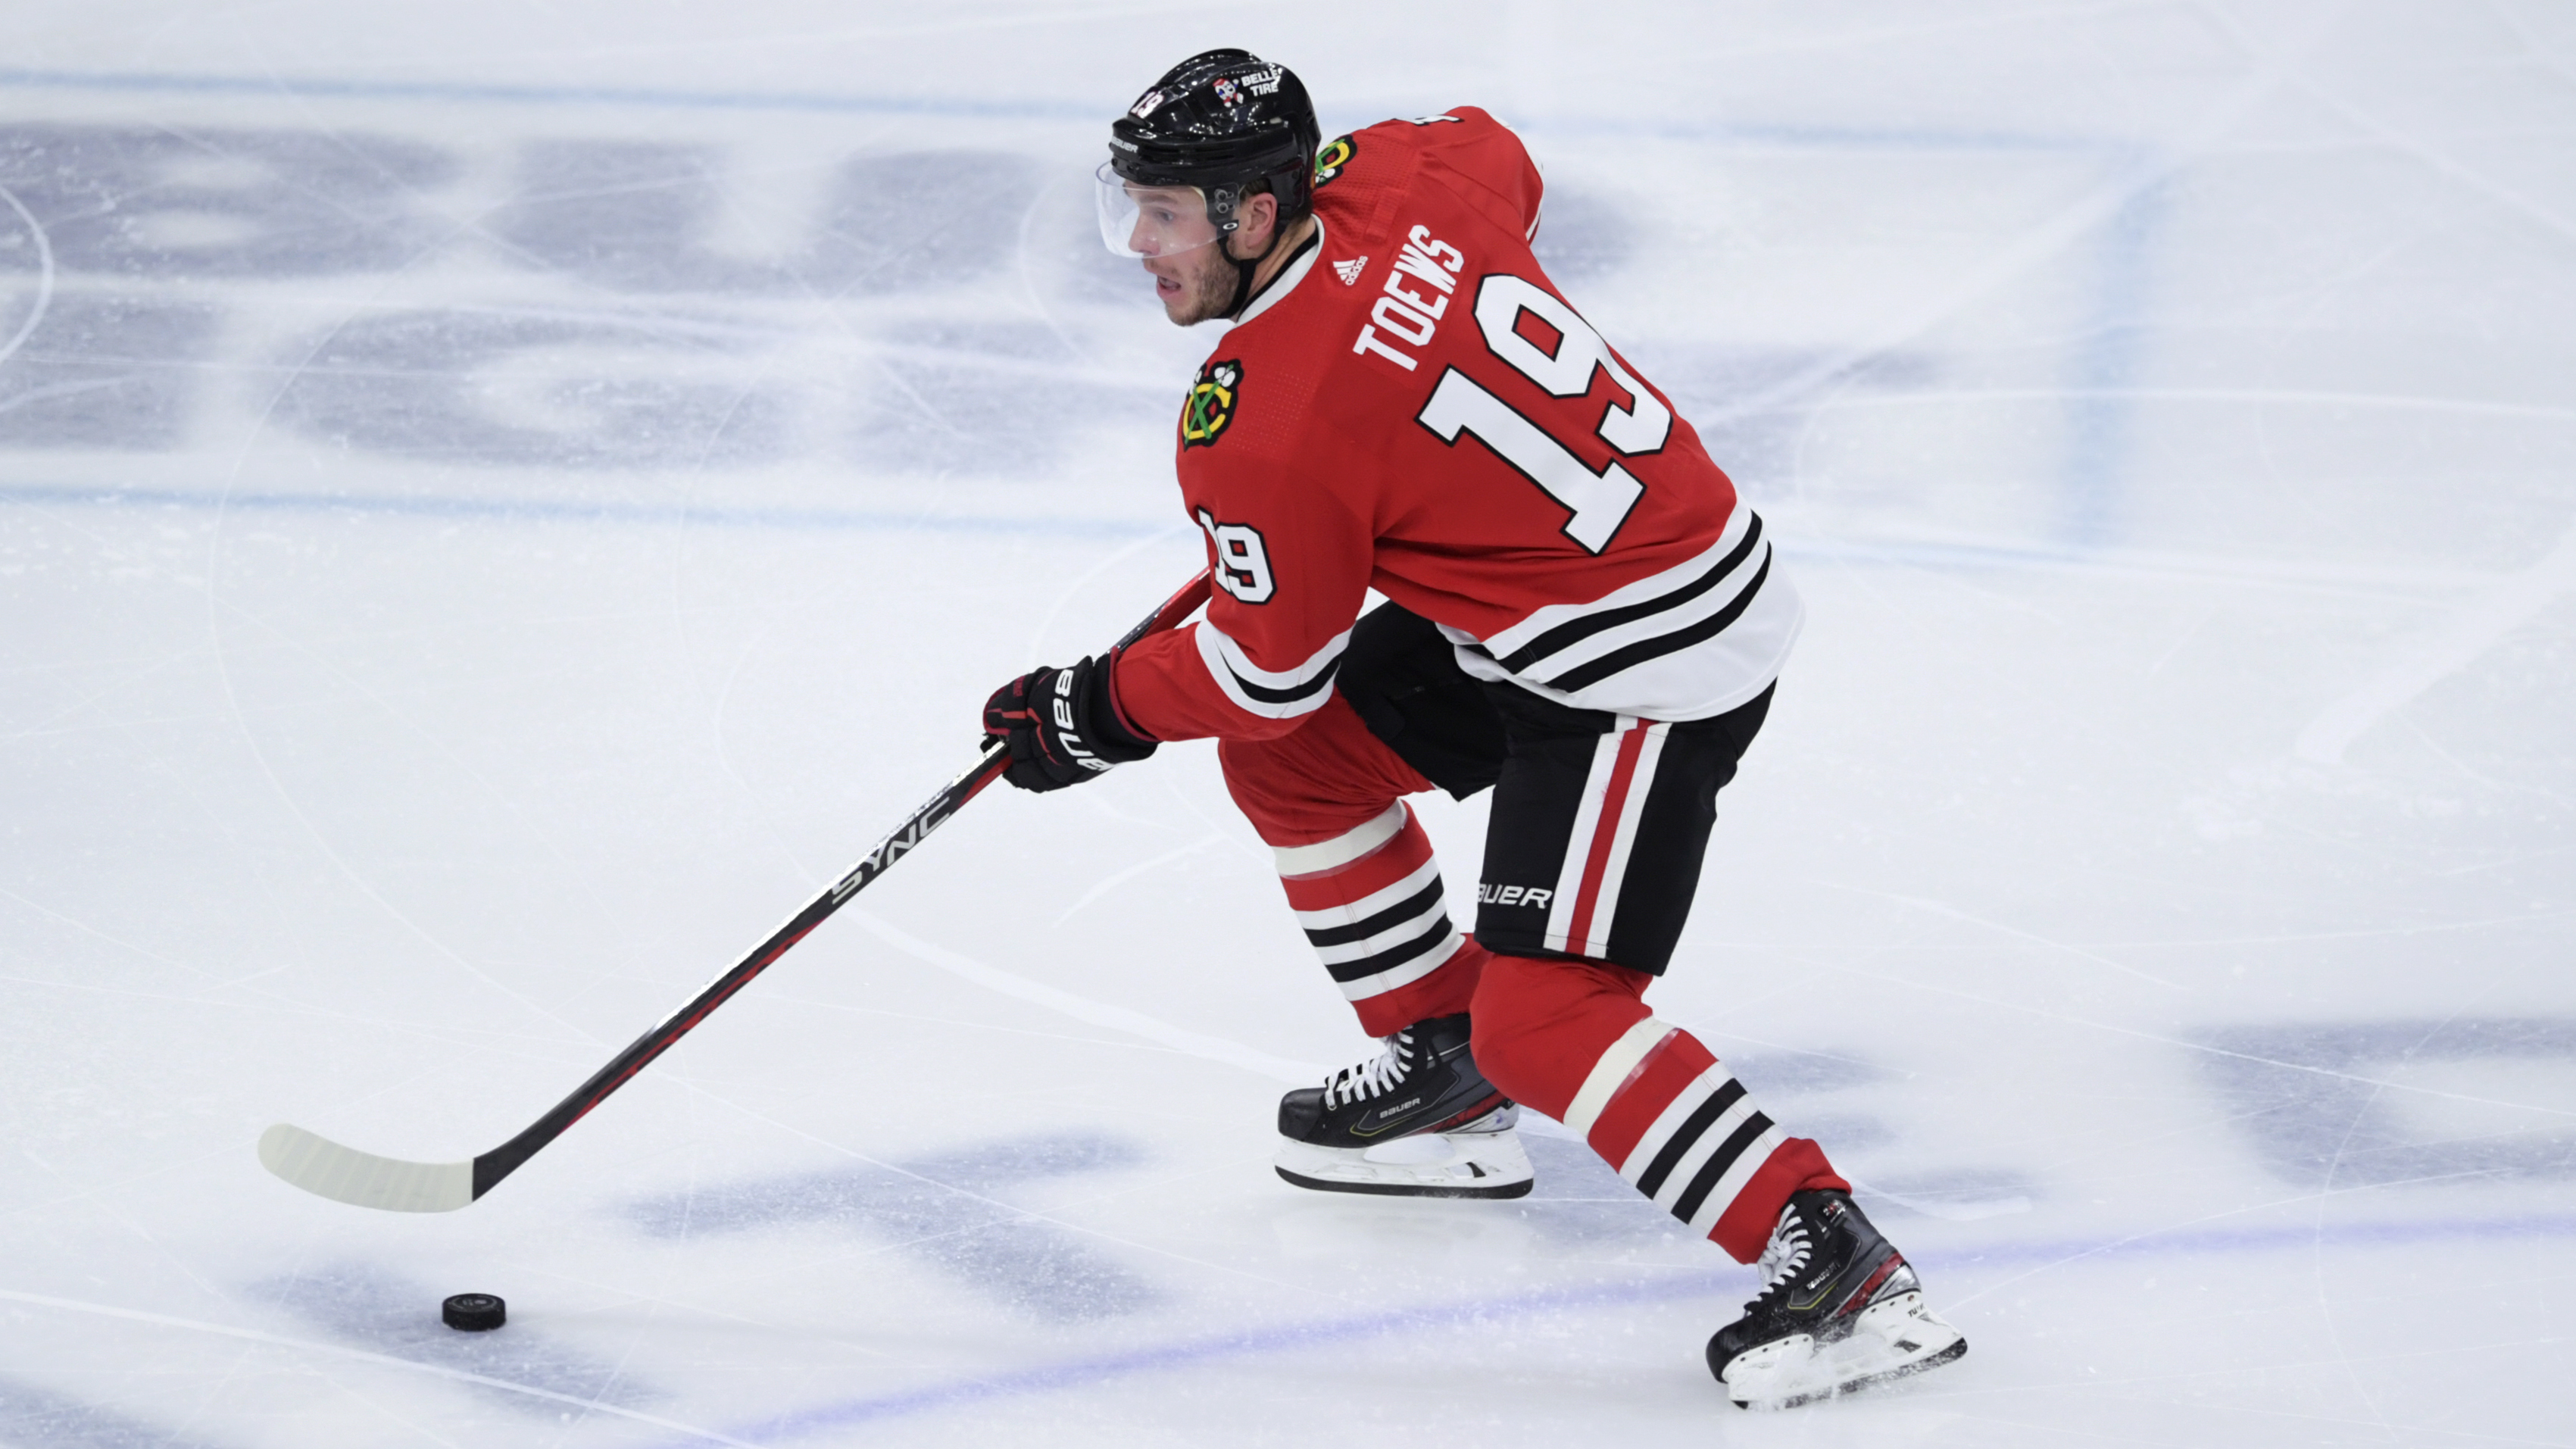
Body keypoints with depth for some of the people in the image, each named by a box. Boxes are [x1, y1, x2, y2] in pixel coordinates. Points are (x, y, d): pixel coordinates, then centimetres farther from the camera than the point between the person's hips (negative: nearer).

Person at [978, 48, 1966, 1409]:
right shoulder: (1392, 175, -4)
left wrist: (1092, 715, 7)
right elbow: (1497, 157, 22)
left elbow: (1267, 672, -10)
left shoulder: (1259, 425, -23)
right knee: (1290, 759, 17)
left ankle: (1836, 1263, -17)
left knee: (1539, 1017, -15)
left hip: (1655, 664, -10)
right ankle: (1441, 1073, 30)